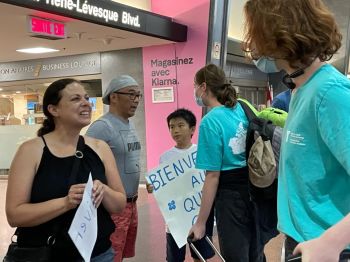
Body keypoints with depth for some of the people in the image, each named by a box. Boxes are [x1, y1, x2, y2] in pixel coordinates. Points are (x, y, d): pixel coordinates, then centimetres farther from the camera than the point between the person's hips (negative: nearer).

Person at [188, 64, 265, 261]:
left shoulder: (210, 122, -17)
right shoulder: (242, 108, 2)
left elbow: (213, 176, -18)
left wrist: (201, 222, -13)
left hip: (231, 195, -7)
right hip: (254, 191, 7)